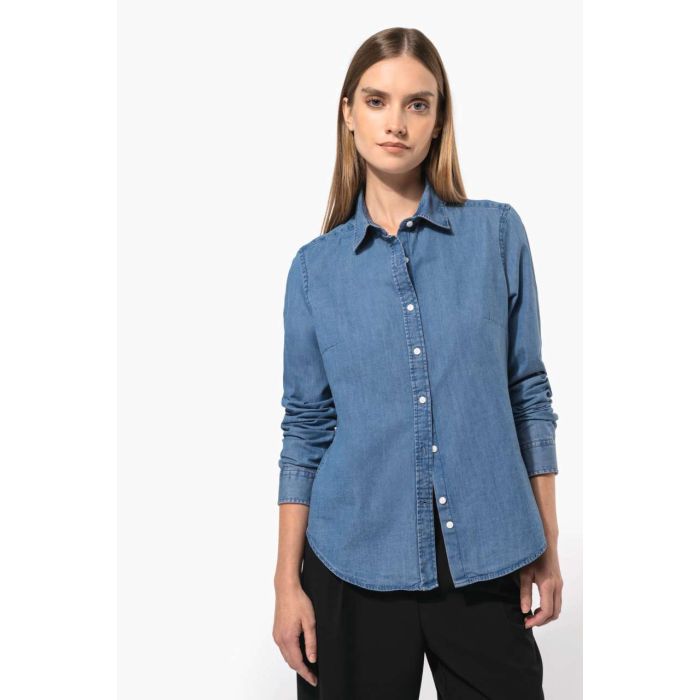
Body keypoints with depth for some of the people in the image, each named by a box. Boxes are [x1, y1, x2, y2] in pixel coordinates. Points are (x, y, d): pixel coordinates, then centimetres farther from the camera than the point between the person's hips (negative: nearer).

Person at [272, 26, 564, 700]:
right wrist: (288, 581, 2)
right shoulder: (316, 266, 1)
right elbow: (306, 425, 3)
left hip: (485, 561, 0)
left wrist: (547, 548, 3)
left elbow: (528, 392, 3)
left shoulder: (497, 233, 0)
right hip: (357, 563, 1)